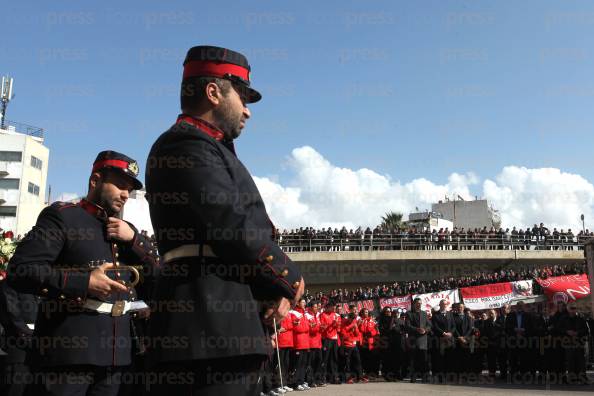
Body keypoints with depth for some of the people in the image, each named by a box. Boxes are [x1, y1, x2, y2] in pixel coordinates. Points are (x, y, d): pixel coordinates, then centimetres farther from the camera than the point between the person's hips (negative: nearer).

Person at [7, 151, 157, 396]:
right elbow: (19, 271, -10)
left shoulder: (127, 231, 18)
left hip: (117, 353, 6)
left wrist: (134, 239, -2)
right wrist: (84, 282, -18)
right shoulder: (62, 216, -1)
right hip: (67, 350, -5)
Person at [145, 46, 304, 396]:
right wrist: (291, 279, -3)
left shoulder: (213, 151, 24)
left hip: (229, 330, 10)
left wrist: (279, 289, 0)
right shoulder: (185, 145, -8)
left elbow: (255, 231, 17)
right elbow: (236, 230, -18)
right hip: (210, 330, -10)